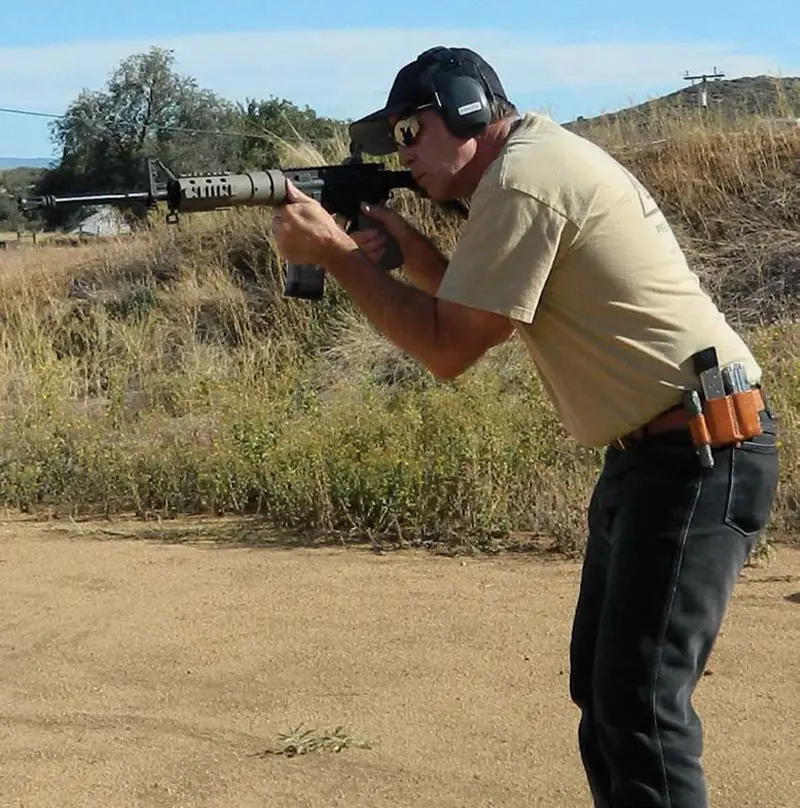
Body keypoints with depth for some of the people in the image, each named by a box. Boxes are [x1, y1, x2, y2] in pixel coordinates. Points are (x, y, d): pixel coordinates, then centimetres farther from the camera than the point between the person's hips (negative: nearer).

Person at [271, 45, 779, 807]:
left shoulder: (521, 180, -17)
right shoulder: (541, 158, 15)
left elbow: (447, 348, -15)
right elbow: (487, 315, 18)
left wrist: (335, 252, -8)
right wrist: (409, 250, 3)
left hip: (698, 454, -11)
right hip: (654, 451, 11)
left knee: (641, 709, -11)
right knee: (601, 689, 16)